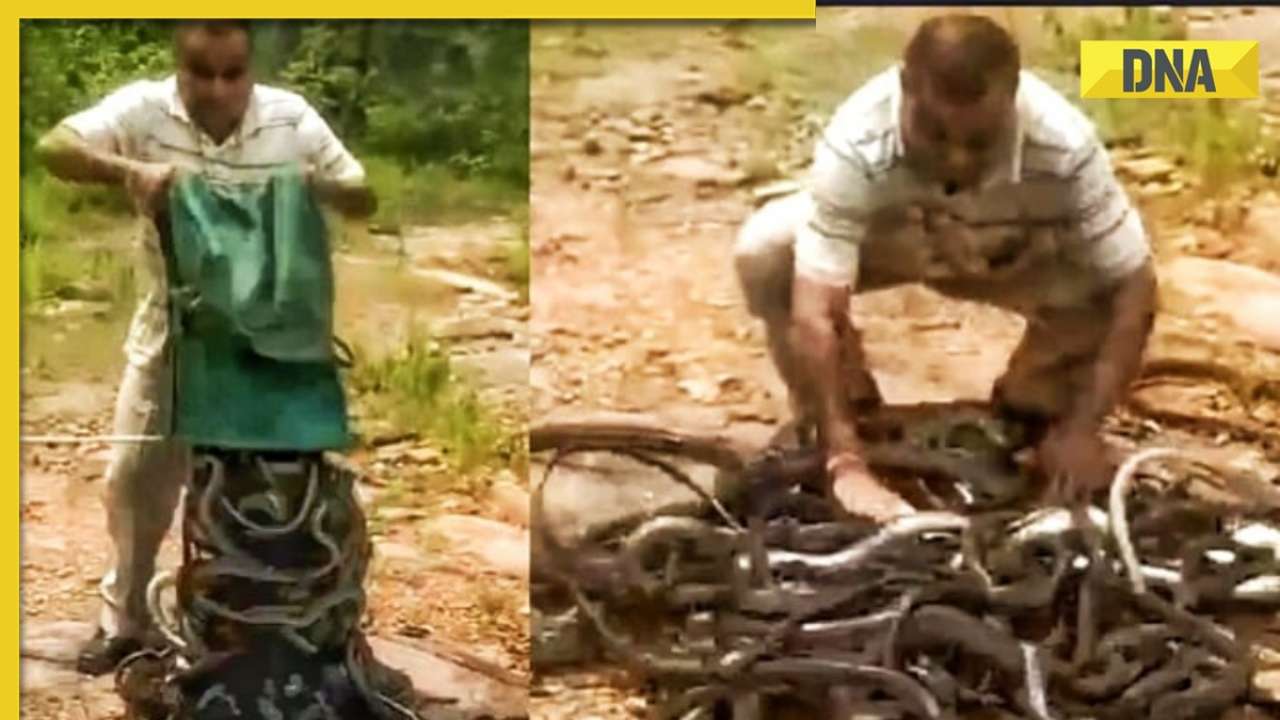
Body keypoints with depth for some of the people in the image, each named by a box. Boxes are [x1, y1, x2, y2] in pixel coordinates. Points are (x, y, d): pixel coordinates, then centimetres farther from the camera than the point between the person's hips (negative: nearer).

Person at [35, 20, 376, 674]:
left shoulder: (293, 118, -11)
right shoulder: (144, 109, -14)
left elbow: (363, 199, -5)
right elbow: (51, 148, -24)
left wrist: (319, 184, -28)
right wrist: (129, 171, -41)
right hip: (172, 329, 0)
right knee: (135, 475, 7)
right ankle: (124, 619, 25)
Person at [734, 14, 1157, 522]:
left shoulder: (1065, 148, -37)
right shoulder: (855, 146, -40)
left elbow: (1134, 287, -29)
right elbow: (814, 314, -39)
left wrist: (1083, 428, -35)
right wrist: (847, 463, -44)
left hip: (1015, 257, 1)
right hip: (886, 240, 0)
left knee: (1105, 294, -30)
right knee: (763, 254, -30)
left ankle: (1034, 415, 5)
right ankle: (822, 423, -1)